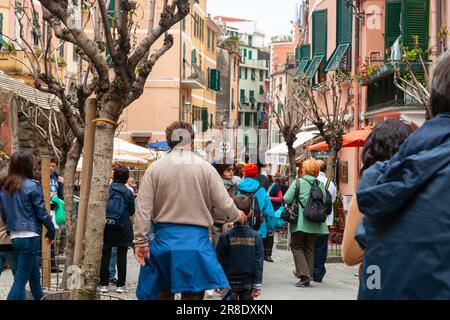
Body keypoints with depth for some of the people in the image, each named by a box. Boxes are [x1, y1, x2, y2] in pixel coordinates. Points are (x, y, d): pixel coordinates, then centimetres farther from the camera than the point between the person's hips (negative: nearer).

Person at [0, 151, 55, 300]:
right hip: (29, 236, -6)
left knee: (34, 274, 18)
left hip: (14, 236, 7)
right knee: (21, 278, -4)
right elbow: (41, 212, -8)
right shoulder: (32, 186, -10)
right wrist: (51, 231, 5)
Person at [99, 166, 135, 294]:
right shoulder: (128, 192, -7)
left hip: (106, 226, 1)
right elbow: (131, 211, 1)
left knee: (105, 255, 7)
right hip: (123, 227, -1)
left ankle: (103, 284, 9)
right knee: (121, 255, 6)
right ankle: (121, 284, 7)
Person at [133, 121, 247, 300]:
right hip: (196, 240, -1)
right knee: (193, 294, 5)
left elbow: (143, 208, -3)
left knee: (162, 293, 15)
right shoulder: (205, 168, -2)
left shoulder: (155, 168, 0)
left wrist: (140, 241, 1)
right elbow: (224, 203, -2)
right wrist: (237, 216, 20)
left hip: (165, 239, 1)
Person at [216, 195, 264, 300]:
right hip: (248, 283, 2)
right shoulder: (256, 236, -6)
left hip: (230, 282, -2)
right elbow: (259, 262, -5)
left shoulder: (225, 236, -11)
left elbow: (219, 260, -6)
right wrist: (257, 285, 0)